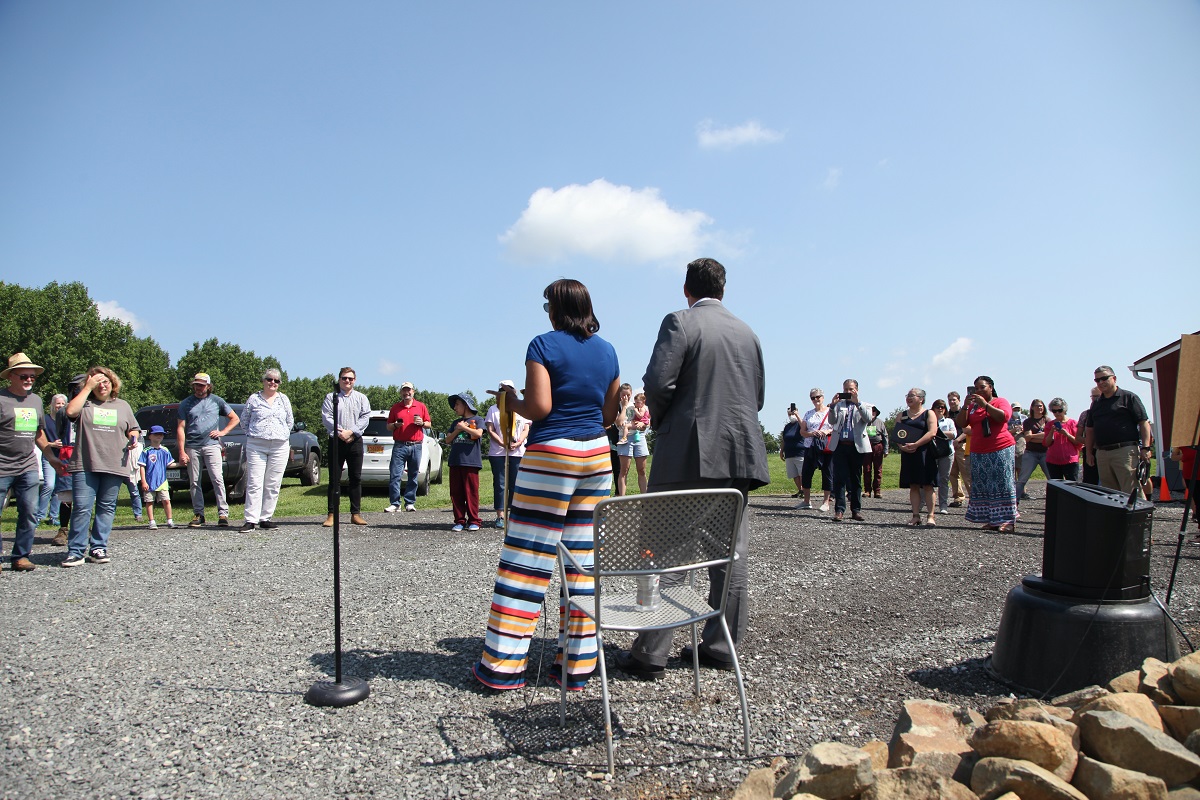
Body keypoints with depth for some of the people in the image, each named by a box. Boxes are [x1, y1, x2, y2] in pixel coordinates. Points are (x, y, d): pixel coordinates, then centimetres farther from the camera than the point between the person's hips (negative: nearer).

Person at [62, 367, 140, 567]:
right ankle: (75, 552, -1)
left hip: (114, 466, 2)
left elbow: (133, 429, 22)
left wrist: (133, 439, -1)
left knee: (106, 508, 5)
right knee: (81, 508, -6)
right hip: (86, 465, -2)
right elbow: (71, 411, -13)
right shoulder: (85, 403, 8)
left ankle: (98, 548, 11)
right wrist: (88, 387, -6)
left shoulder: (123, 406, 17)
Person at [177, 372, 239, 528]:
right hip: (192, 447, 2)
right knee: (194, 483, 4)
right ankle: (198, 514, 12)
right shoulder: (186, 403, 11)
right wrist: (181, 451, -1)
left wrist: (222, 432, 1)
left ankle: (223, 513, -11)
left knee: (217, 479, -11)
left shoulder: (217, 401, 10)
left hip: (211, 445, -2)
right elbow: (181, 428, 7)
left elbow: (235, 419, 16)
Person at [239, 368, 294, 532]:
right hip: (256, 446, -2)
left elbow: (290, 421, 18)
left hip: (280, 446, 2)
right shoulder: (253, 399, 7)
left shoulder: (284, 399, 13)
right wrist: (256, 433, 7)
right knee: (254, 483, -8)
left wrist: (282, 435, 11)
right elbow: (244, 421, 12)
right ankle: (251, 520, -8)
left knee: (273, 485, 2)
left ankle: (266, 518, 9)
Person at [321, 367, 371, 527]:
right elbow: (326, 417, -2)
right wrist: (339, 432, -15)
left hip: (355, 442, 1)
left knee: (356, 478, 3)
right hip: (336, 442, -1)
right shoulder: (331, 397, 8)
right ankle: (332, 514, 2)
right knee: (334, 479, -1)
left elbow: (365, 417, 0)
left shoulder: (361, 398, 12)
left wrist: (350, 431, -13)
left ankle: (356, 513, 8)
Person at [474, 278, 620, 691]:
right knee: (582, 559, 8)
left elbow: (539, 406, -16)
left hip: (551, 455, -6)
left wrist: (512, 400, 3)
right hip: (597, 455, 6)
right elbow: (609, 415, 14)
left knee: (527, 558, 0)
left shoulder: (544, 345, -7)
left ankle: (503, 664, 7)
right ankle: (578, 664, 13)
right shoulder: (607, 351, 11)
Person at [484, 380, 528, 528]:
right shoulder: (493, 409, 9)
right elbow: (490, 430, 1)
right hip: (497, 453, -1)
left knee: (516, 484, 2)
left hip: (518, 453, 1)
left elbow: (526, 429, 8)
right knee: (500, 484, -2)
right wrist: (502, 443, -14)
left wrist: (519, 442, -12)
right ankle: (500, 516, 1)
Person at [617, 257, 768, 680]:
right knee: (732, 554, 10)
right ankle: (721, 646, 18)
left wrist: (662, 423, 2)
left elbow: (657, 382, -15)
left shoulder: (680, 322, -5)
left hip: (689, 454, -5)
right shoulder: (747, 332, 13)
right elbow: (758, 396, 16)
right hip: (740, 454, 6)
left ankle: (650, 654, 3)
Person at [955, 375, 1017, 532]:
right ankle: (992, 520, 6)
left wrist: (985, 404, -18)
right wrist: (965, 406, -6)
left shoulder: (1000, 401, 3)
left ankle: (1008, 521, -5)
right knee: (983, 486, 2)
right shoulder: (973, 406, 14)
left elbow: (1004, 416, -17)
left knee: (1001, 484, -7)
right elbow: (960, 424, 5)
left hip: (1000, 449, -5)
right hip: (978, 452, 5)